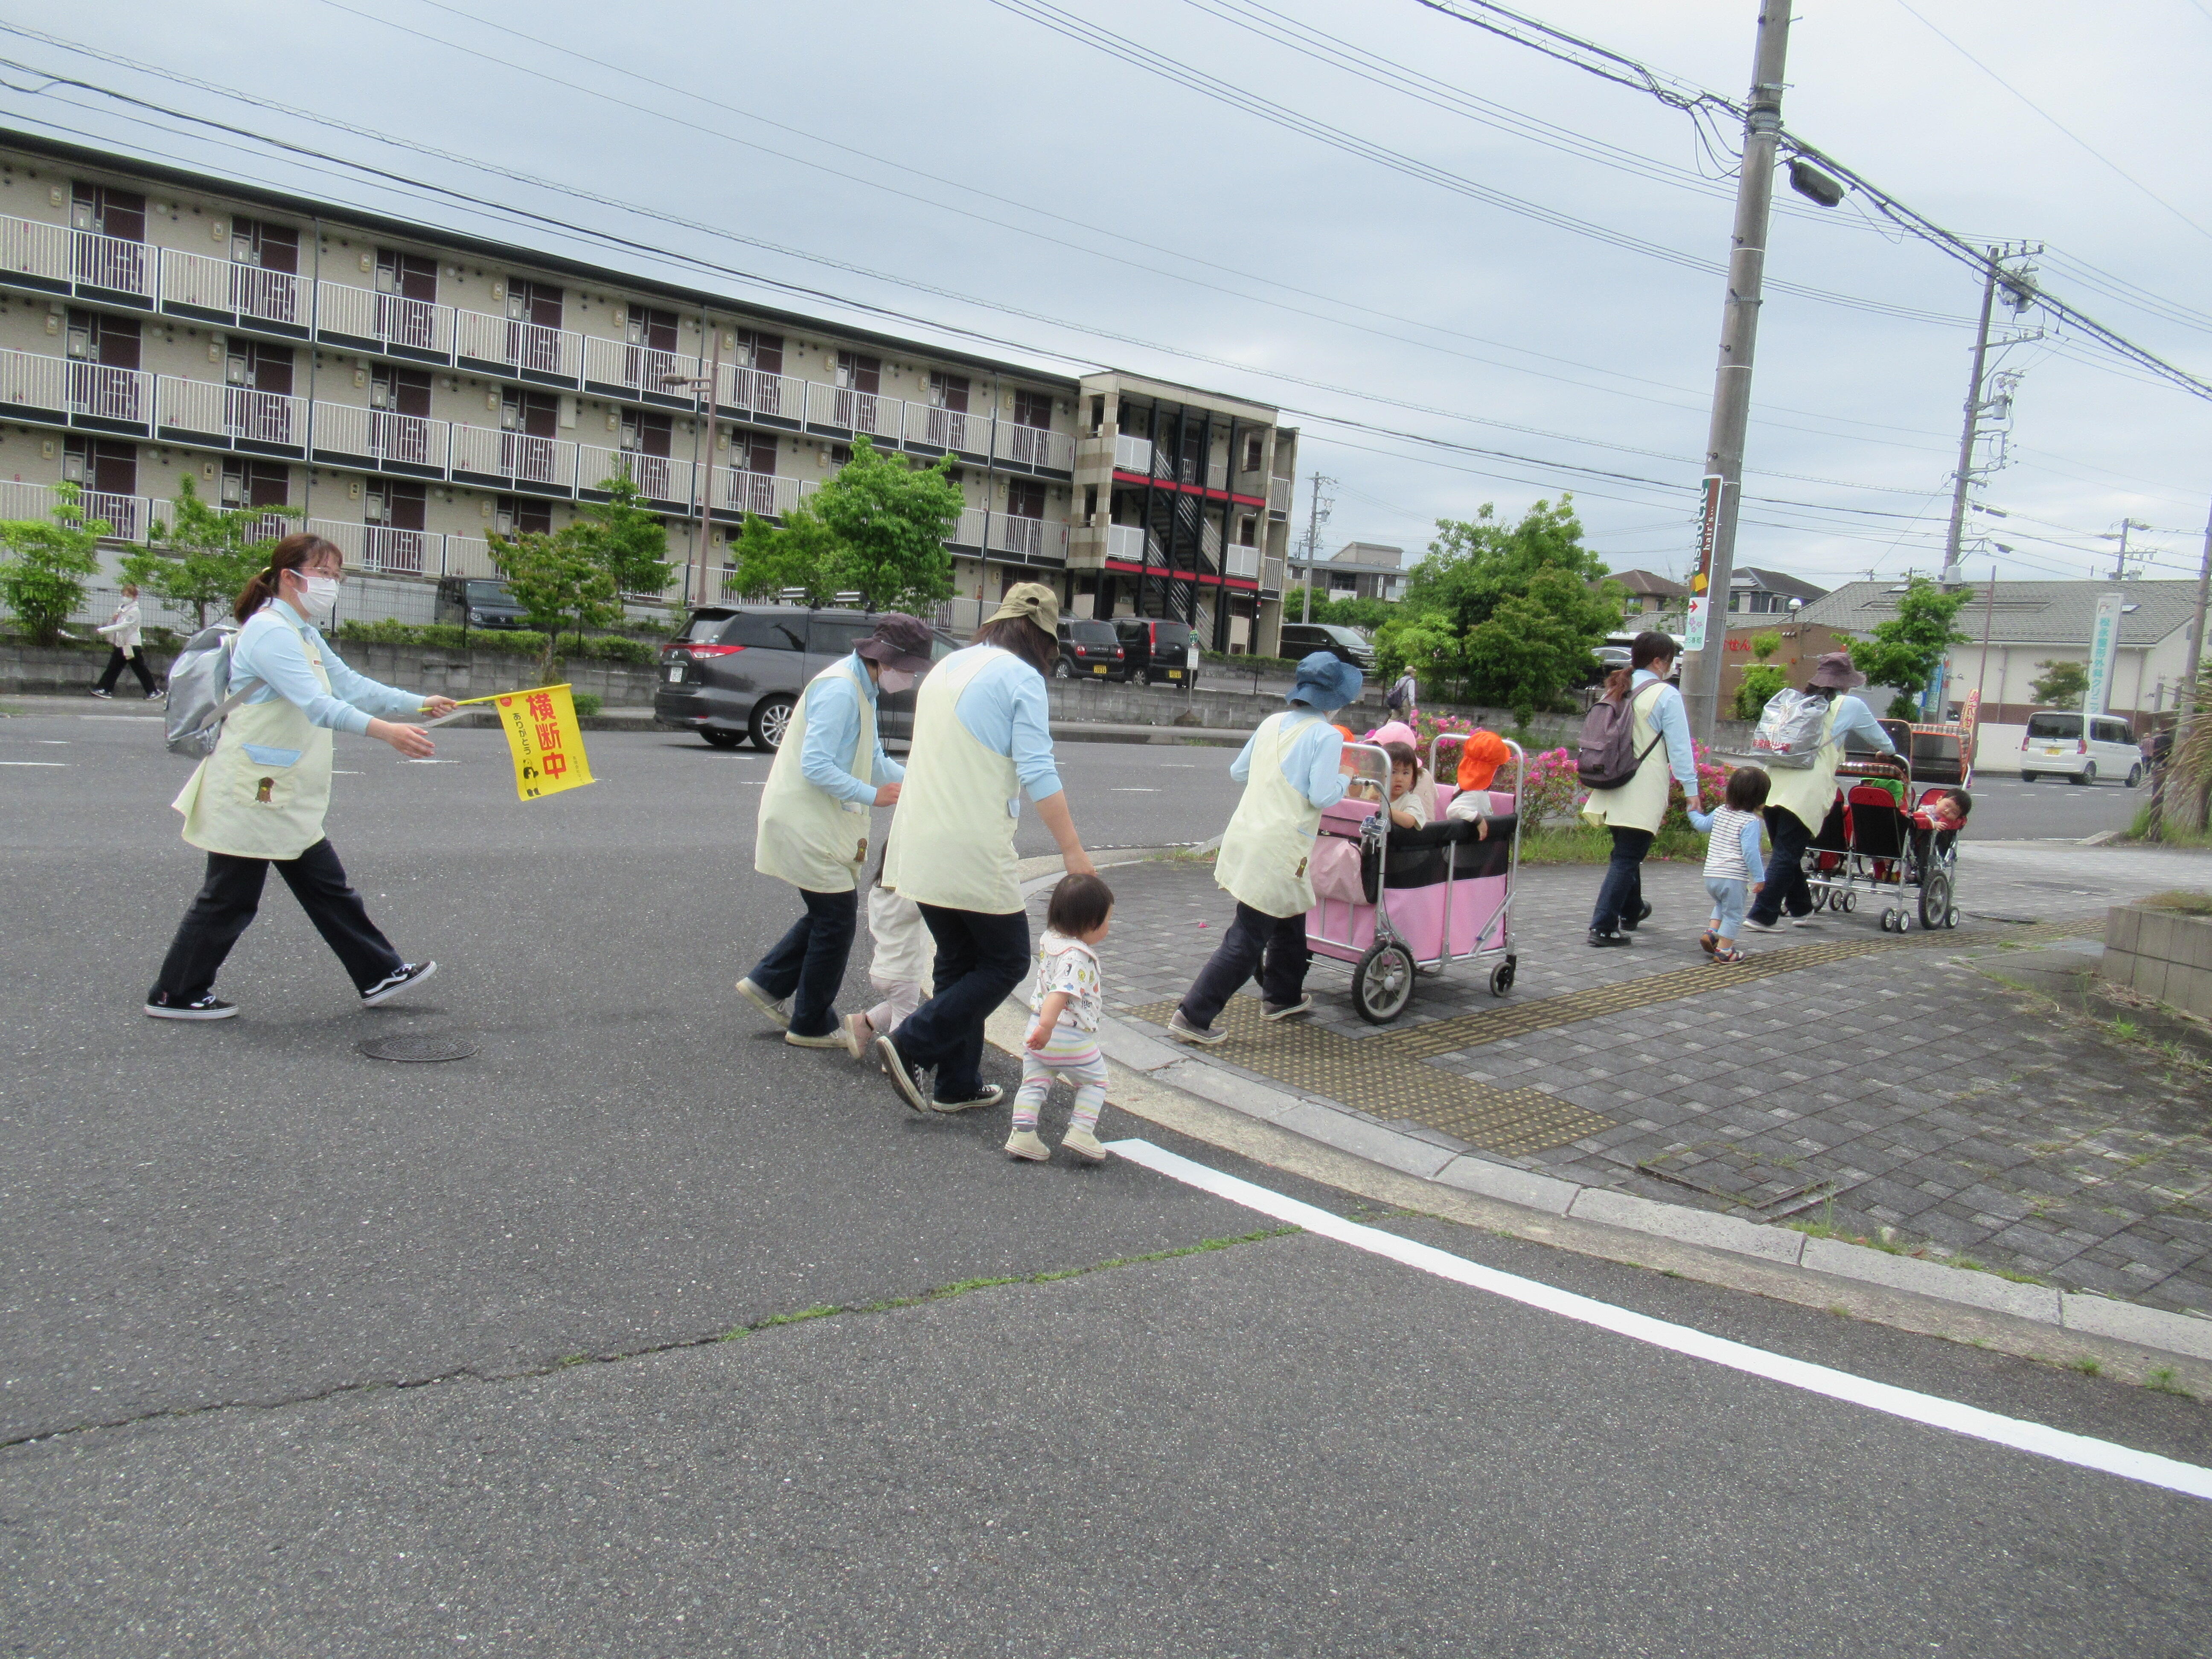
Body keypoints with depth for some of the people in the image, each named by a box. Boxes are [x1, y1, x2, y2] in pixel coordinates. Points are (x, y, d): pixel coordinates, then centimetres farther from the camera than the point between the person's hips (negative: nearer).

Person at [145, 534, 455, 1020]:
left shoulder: (305, 635, 15)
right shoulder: (270, 632, -18)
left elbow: (350, 684, 13)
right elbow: (318, 704, -31)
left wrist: (420, 704, 3)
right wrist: (386, 731, -41)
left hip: (287, 798, 10)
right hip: (251, 793, -10)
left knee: (328, 890, 13)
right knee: (230, 899, 2)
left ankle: (379, 975, 19)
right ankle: (175, 995, 16)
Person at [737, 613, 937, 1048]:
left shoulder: (863, 688, 11)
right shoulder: (840, 691, -22)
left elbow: (874, 760, 18)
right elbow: (816, 766, -27)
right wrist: (872, 795, -25)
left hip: (823, 824, 10)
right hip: (808, 824, -10)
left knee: (827, 913, 17)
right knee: (836, 918, -1)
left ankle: (766, 983, 27)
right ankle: (812, 1026, 12)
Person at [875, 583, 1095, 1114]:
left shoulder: (946, 668, 16)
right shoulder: (1021, 677, -8)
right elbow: (1038, 772, -16)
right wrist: (1072, 850, -15)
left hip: (919, 849, 8)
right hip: (974, 852, -8)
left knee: (959, 962, 17)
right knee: (1006, 961, 6)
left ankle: (958, 1085, 20)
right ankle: (912, 1045, -5)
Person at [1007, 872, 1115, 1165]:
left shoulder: (1049, 940, 3)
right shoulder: (1077, 957, -23)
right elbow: (1061, 992, -36)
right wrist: (1046, 1026, -44)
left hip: (1040, 1033, 7)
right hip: (1073, 1039, -7)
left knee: (1034, 1083, 13)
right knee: (1094, 1082, 13)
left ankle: (1022, 1133, 4)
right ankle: (1080, 1132, 5)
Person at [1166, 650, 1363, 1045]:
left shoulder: (1272, 724, 11)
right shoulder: (1327, 736, -10)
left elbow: (1238, 771, 18)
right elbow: (1323, 796, -15)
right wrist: (1343, 777, 4)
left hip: (1247, 833, 8)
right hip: (1278, 849, -8)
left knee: (1290, 920, 28)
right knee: (1246, 940, -4)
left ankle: (1281, 997, 43)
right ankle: (1192, 1016, -4)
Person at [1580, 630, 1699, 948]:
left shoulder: (1617, 690, 10)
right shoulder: (1666, 696, -10)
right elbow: (1679, 748, -11)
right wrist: (1691, 790, -7)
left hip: (1613, 788, 7)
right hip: (1644, 792, -7)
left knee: (1627, 852, 23)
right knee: (1627, 858, -5)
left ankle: (1631, 912, 41)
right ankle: (1603, 927, -9)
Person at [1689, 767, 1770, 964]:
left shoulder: (1720, 812, 7)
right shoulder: (1751, 821, -13)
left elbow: (1702, 824, 27)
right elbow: (1750, 851, -20)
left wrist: (1693, 812, 47)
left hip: (1711, 875, 7)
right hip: (1734, 878, -7)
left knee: (1722, 905, 31)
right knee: (1733, 914, 7)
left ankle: (1712, 931, 17)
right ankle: (1724, 950, 9)